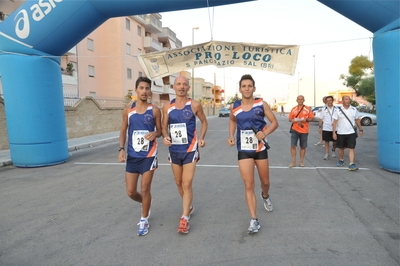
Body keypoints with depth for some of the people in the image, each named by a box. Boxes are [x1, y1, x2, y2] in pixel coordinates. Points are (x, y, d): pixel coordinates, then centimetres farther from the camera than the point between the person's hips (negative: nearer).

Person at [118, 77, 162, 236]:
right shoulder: (128, 110, 1)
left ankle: (144, 220, 23)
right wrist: (121, 149, -5)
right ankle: (146, 205, 40)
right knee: (131, 192, 7)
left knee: (145, 190, 0)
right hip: (132, 156, 3)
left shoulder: (154, 110, -5)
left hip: (148, 155, -3)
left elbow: (159, 131, 3)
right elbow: (123, 131, 8)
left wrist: (154, 134, -20)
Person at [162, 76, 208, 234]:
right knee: (179, 183, 16)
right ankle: (189, 207, 40)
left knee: (187, 184, -6)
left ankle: (184, 218, 5)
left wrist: (201, 138, -8)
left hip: (190, 150, -4)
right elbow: (164, 126, 8)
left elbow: (204, 122, 6)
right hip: (174, 150, 4)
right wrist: (165, 136, -13)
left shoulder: (195, 105, -6)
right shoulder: (167, 107, 1)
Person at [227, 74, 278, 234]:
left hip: (260, 149, 0)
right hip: (244, 151, 0)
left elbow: (274, 122, -3)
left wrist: (265, 133, -22)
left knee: (265, 181, 18)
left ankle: (265, 197, 53)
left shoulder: (261, 104, -8)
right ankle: (254, 220, 3)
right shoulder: (234, 107, -3)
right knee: (248, 186, -5)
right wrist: (231, 136, 3)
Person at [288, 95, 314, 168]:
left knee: (303, 147, 8)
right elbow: (290, 119, 6)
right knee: (293, 146, -7)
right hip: (294, 130, 0)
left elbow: (311, 118, 4)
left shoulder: (307, 109, 3)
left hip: (304, 131, 0)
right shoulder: (293, 109, 6)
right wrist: (296, 121, -13)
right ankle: (293, 162, 3)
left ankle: (301, 161, 20)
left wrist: (306, 119, -16)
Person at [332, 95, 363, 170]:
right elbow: (335, 122, -3)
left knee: (351, 149, -7)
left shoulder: (354, 109, 4)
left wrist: (360, 129, 10)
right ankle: (341, 160, 34)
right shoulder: (338, 110, -2)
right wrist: (334, 133, -8)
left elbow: (357, 120, 12)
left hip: (351, 133, 0)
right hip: (341, 133, 0)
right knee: (341, 148, 13)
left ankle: (351, 164, -9)